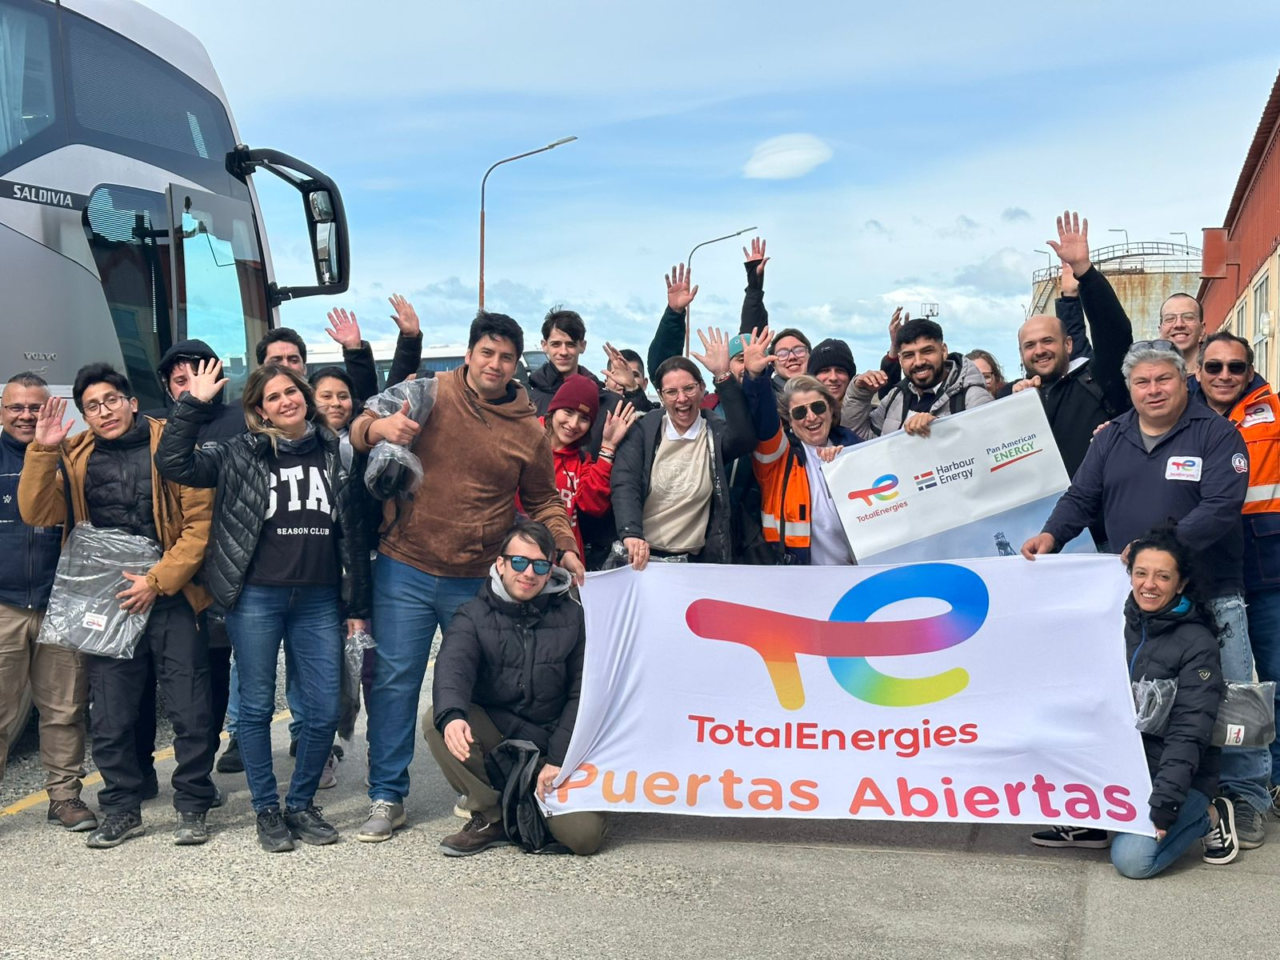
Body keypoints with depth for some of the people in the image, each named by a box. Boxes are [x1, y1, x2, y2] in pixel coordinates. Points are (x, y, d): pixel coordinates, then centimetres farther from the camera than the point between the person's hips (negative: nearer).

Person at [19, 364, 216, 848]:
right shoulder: (76, 457, 9)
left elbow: (200, 521, -8)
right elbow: (39, 515, 0)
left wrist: (158, 581, -12)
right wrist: (43, 450, -9)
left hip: (172, 599, -3)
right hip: (108, 603, 4)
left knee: (189, 711, 0)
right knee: (110, 717, 9)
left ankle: (192, 807, 15)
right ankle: (122, 809, 24)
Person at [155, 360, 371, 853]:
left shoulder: (336, 453, 7)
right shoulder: (240, 455, 2)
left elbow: (353, 533, 9)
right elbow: (174, 463, -9)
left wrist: (358, 608, 8)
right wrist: (193, 404, -12)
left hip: (318, 600, 2)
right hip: (256, 599, -2)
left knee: (324, 711, 1)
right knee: (257, 707, 5)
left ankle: (301, 804, 21)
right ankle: (267, 810, 21)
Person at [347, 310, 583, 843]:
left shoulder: (529, 431, 4)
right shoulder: (427, 395, -2)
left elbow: (542, 501, 14)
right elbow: (360, 428, 1)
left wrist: (564, 547, -3)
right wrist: (377, 427, -23)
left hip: (478, 582, 2)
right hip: (405, 571, -1)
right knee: (394, 681, 2)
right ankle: (386, 797, 15)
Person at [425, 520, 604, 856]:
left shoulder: (572, 617, 0)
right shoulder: (474, 615, -2)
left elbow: (582, 694, -2)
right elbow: (452, 667, -22)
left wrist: (558, 760, -11)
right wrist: (451, 715, -45)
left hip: (552, 742, 0)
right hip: (493, 732, 1)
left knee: (584, 835, -20)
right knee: (435, 720, -28)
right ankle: (491, 818, -9)